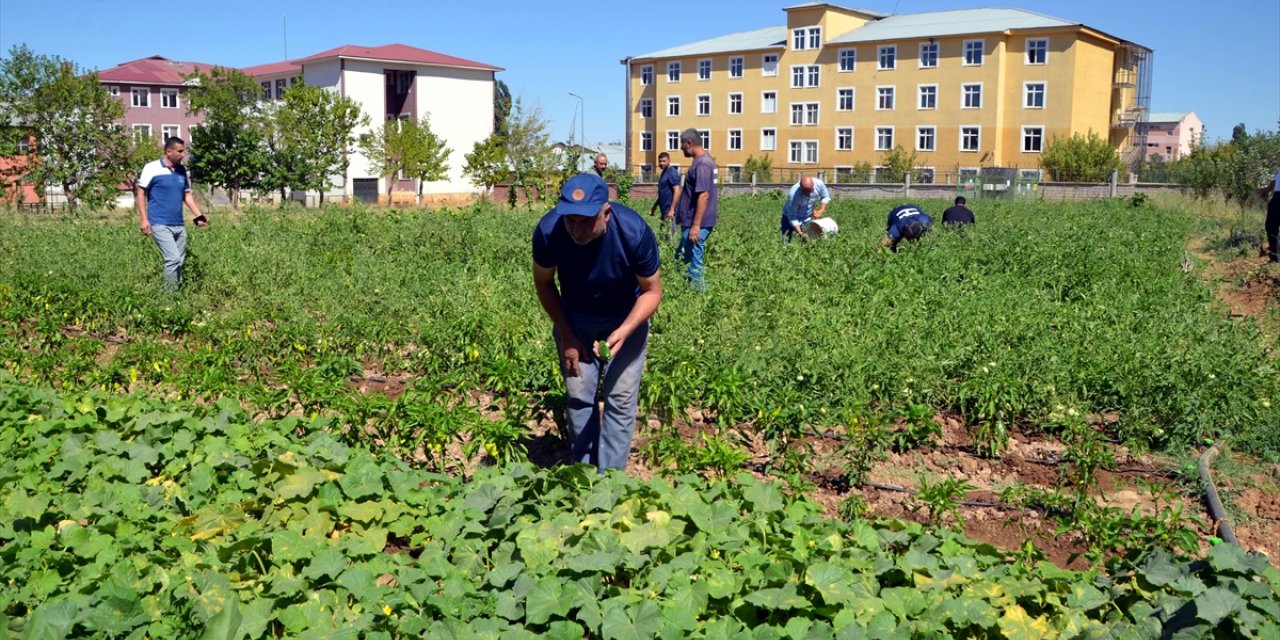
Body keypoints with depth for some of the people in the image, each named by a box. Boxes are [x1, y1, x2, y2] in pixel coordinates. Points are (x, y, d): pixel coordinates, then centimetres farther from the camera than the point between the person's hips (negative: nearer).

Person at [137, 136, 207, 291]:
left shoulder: (182, 170, 9)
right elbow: (140, 192, -3)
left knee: (180, 262, 9)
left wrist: (199, 216, 6)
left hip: (179, 225, 6)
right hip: (160, 225, -6)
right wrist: (144, 219, -10)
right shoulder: (152, 168, -7)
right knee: (173, 259, -15)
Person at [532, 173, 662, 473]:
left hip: (625, 318, -1)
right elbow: (544, 283, -8)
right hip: (574, 318, 2)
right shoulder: (548, 231, -30)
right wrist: (566, 336, -11)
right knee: (578, 395, 3)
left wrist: (623, 332, -34)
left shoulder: (635, 232, -34)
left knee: (620, 399, -4)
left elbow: (652, 291, -19)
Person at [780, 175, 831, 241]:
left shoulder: (819, 184, -25)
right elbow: (792, 216, -27)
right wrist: (800, 233, -34)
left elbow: (825, 197, -3)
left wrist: (821, 210, -18)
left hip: (808, 217, 4)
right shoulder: (793, 194, -36)